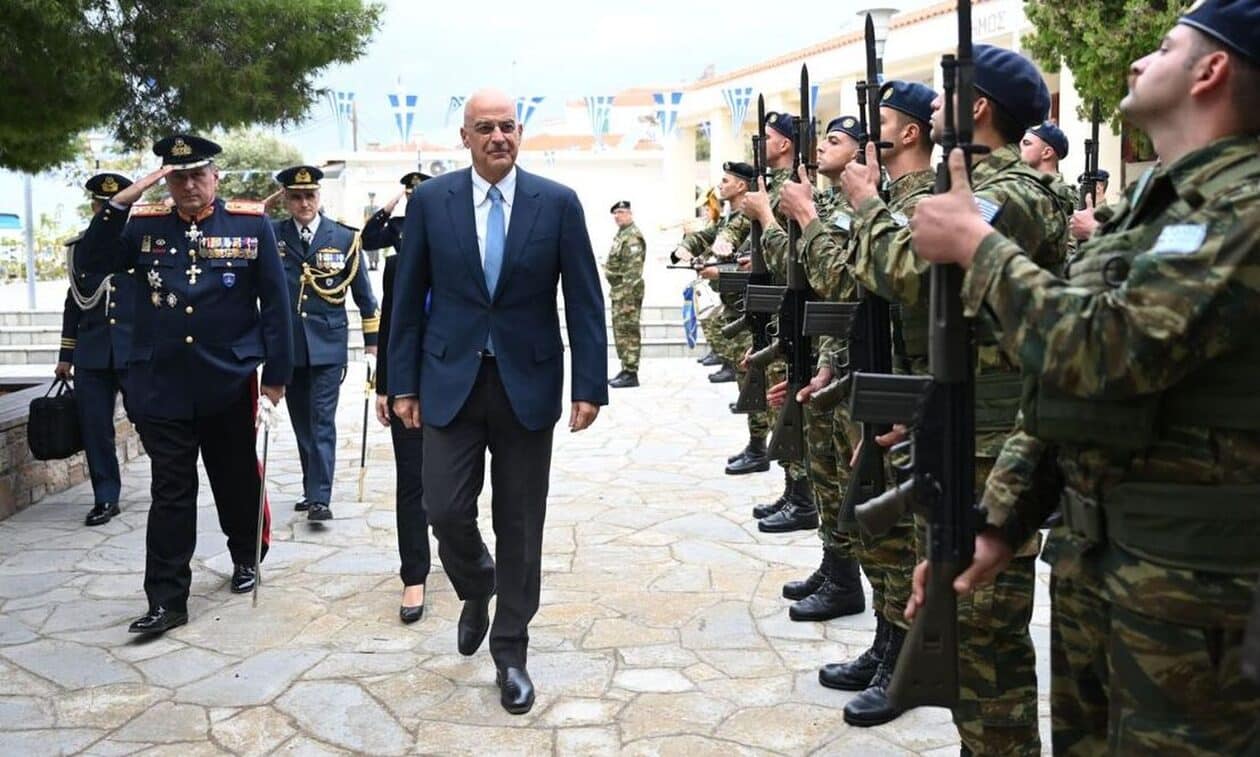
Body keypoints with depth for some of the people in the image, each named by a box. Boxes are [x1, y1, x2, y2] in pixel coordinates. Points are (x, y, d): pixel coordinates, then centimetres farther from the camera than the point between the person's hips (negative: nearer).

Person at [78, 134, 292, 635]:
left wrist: (276, 374, -4)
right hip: (162, 386, 1)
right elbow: (93, 263, -8)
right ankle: (166, 599, 9)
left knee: (238, 480, 15)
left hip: (229, 383, -1)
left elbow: (275, 302, -1)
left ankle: (246, 558, 39)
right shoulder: (144, 225, 4)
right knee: (171, 492, 4)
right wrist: (122, 200, -16)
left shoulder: (251, 223, -1)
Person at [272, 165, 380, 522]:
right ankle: (312, 488, 23)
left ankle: (320, 498, -6)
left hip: (328, 346, -2)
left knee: (322, 422, -6)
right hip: (287, 346, 2)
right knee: (302, 423, 11)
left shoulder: (344, 237, 1)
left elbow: (363, 293, 6)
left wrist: (372, 340, 6)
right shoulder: (271, 235, 2)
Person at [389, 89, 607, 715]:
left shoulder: (558, 203, -2)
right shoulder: (430, 200, 1)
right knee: (445, 509, -3)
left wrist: (589, 386, -6)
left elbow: (584, 301, -1)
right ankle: (476, 587, 32)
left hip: (527, 382, 0)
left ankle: (510, 651, 23)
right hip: (451, 380, 1)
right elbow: (408, 298, 4)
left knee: (519, 524, 6)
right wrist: (403, 382, 2)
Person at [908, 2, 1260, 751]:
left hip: (1192, 569, -8)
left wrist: (978, 244, -16)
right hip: (1093, 546, 9)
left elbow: (1103, 354, -28)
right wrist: (1004, 524, 8)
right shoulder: (1148, 205, 13)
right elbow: (1068, 382, 14)